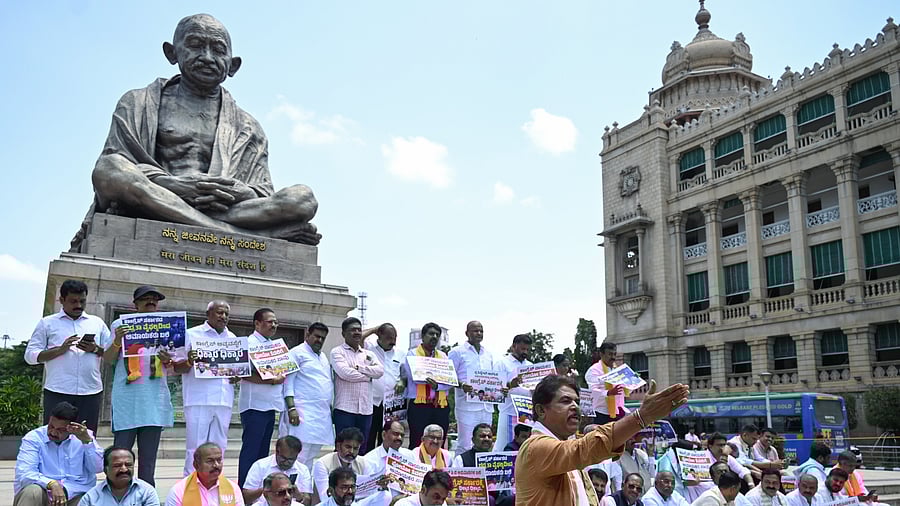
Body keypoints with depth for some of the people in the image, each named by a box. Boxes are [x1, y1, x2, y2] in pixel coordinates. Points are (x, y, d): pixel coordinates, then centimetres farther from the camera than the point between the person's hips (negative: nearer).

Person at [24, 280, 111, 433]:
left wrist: (95, 349, -8)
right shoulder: (47, 323, 9)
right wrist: (60, 349, -11)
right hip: (57, 392, -2)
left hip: (91, 392, 2)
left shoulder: (97, 323, 15)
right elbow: (30, 355, 2)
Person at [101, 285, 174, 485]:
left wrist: (167, 361, -5)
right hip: (127, 398, -2)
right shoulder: (121, 324, 9)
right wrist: (117, 341, -15)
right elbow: (108, 360, 4)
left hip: (155, 399, 3)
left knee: (148, 457, 4)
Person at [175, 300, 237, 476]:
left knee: (218, 448, 8)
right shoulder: (192, 334, 4)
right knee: (195, 449, -4)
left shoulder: (232, 338, 17)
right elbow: (178, 368, 1)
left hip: (224, 401, 5)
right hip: (199, 400, -4)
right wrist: (189, 362, -21)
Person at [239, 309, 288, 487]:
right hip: (254, 405, -9)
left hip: (269, 406, 9)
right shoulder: (250, 343, -8)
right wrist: (270, 380, -21)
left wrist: (281, 377, 6)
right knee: (250, 451, -6)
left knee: (263, 452, 12)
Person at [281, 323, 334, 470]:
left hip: (322, 414, 8)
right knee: (298, 458, -13)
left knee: (311, 458, 9)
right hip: (303, 413, -8)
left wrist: (330, 408, 19)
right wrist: (291, 408, -18)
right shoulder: (297, 353, -2)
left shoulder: (323, 357, 22)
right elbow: (288, 382, -9)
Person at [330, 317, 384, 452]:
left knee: (361, 448, 9)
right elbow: (345, 373, -14)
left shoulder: (369, 354, 18)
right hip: (345, 409, -5)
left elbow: (380, 371, 1)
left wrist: (358, 368, -9)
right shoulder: (337, 352, 2)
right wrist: (368, 376, -2)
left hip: (366, 409, 5)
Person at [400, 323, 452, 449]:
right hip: (418, 405, -4)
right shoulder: (412, 354, 3)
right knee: (417, 444, -3)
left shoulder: (443, 356, 16)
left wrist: (437, 385, -16)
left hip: (441, 406, 4)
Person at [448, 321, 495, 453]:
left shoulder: (488, 354, 20)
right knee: (465, 445, -8)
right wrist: (461, 385, -20)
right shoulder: (457, 352, 2)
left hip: (487, 406, 6)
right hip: (467, 406, -6)